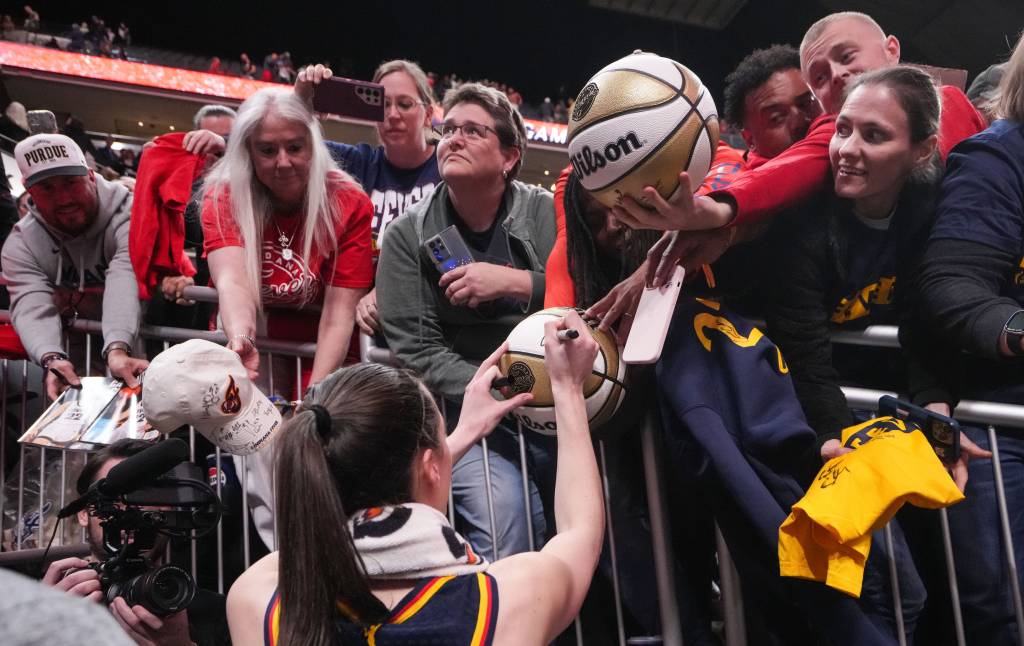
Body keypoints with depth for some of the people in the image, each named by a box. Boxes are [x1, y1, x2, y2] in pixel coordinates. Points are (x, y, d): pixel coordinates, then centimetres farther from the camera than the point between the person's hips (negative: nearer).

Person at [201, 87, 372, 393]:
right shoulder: (223, 198, -10)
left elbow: (338, 315, -16)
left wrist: (316, 395, -29)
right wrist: (241, 341, -48)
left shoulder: (349, 205, -11)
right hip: (252, 345, 1)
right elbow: (232, 281, -27)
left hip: (323, 357, 0)